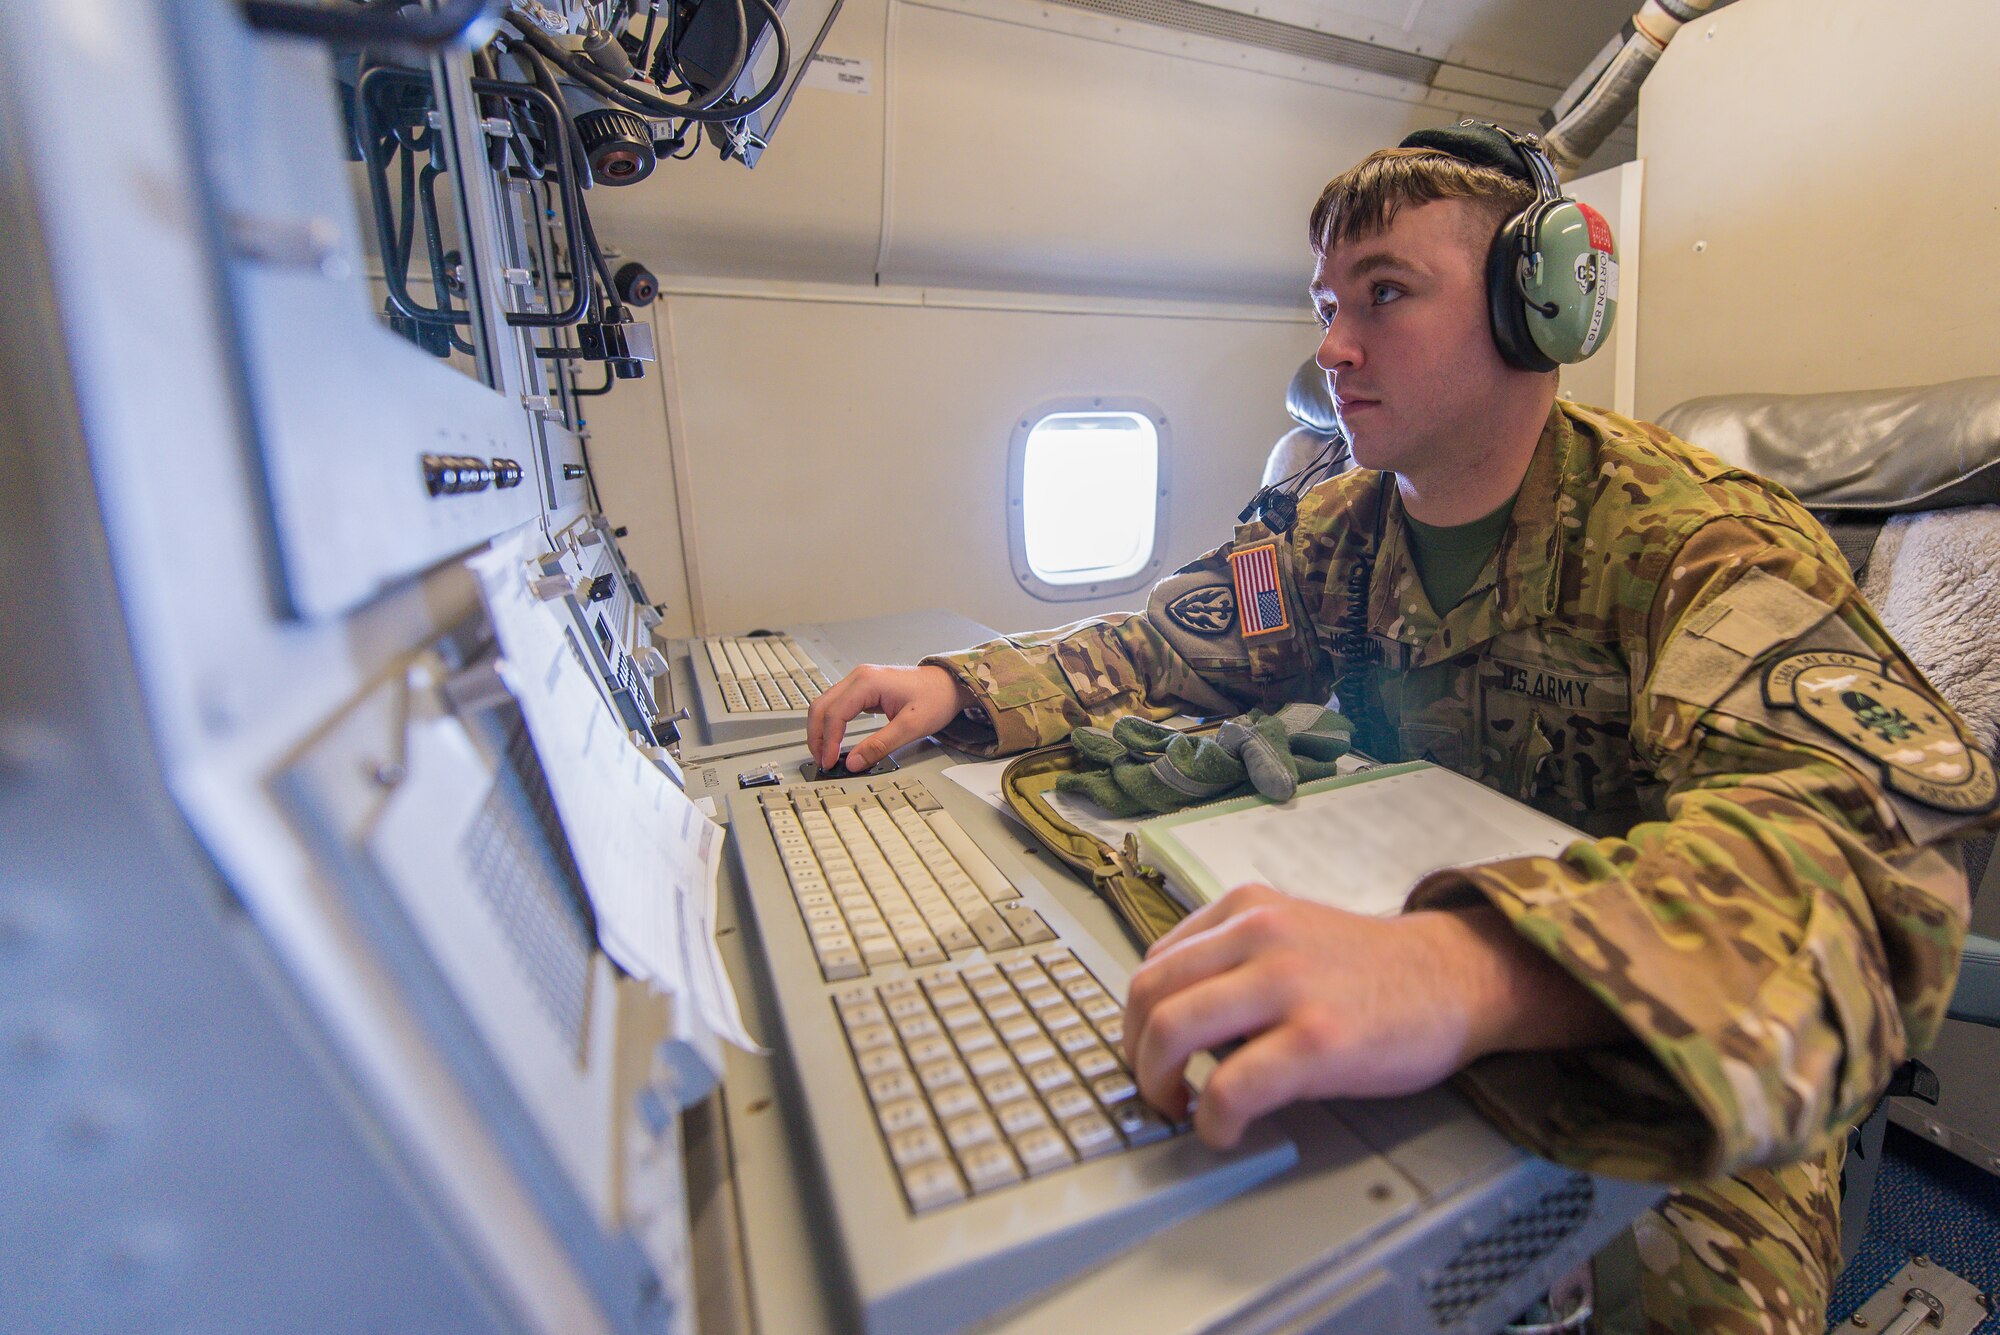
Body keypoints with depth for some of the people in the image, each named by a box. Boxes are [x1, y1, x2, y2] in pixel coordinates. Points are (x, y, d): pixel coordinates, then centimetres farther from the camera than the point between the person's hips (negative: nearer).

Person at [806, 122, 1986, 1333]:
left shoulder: (1698, 535, -19)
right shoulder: (1340, 529, -1)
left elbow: (1871, 813, -34)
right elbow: (1162, 650, 2)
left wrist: (1478, 971, -54)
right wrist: (956, 686, -14)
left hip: (1686, 1066, -3)